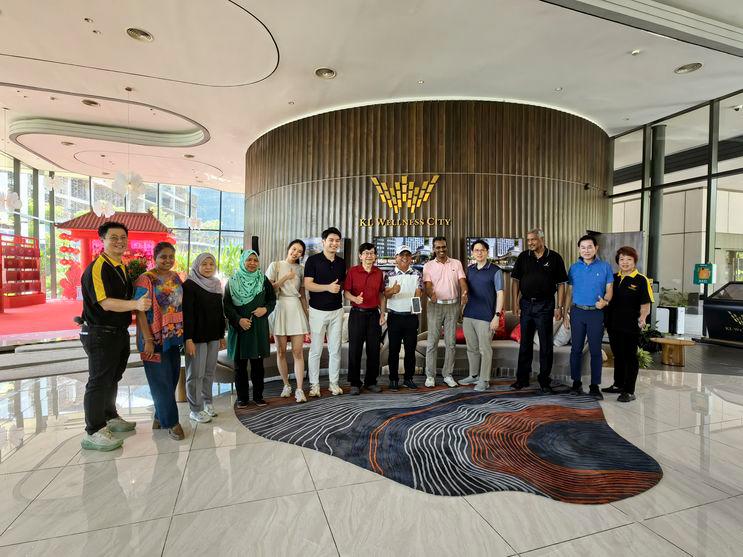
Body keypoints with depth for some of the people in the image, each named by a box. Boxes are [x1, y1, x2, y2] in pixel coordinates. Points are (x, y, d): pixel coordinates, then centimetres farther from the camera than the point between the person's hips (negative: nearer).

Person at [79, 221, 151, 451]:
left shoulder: (123, 268, 12)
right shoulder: (97, 268, -16)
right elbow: (106, 303, -26)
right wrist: (136, 304, -38)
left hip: (120, 332, 9)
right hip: (100, 334, -9)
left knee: (113, 378, 20)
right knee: (99, 381, -1)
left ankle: (110, 418, 36)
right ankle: (93, 433, 11)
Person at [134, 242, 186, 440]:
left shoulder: (175, 277, 9)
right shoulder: (146, 279, -10)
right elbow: (140, 312, -13)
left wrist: (184, 334, 12)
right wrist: (148, 340, -18)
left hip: (174, 337, 6)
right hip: (156, 338, -6)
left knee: (172, 377, 12)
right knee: (162, 380, 1)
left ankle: (160, 416, 29)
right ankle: (171, 422, 12)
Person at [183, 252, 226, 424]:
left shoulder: (217, 285, 12)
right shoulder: (189, 285, -7)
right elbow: (187, 314, -13)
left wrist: (222, 335, 15)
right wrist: (188, 339, -17)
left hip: (213, 336, 6)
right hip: (197, 337, -6)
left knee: (209, 372, 11)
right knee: (196, 374, 1)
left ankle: (207, 403, 23)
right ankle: (196, 410, 11)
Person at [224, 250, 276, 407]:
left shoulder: (263, 280, 6)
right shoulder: (232, 281, 2)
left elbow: (272, 299, 10)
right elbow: (227, 304, -2)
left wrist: (265, 309, -10)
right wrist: (238, 319, -15)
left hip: (259, 327, 1)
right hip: (238, 327, -1)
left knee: (258, 363, 6)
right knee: (240, 364, 5)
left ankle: (258, 395, 18)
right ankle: (242, 397, 17)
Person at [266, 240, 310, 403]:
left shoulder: (301, 268, 11)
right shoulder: (275, 265, 4)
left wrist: (306, 313, 10)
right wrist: (285, 278, -9)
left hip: (296, 309, 1)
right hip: (280, 308, -1)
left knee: (298, 352, -5)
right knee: (281, 351, 6)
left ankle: (299, 389, 0)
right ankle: (286, 385, 22)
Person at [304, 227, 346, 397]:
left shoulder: (341, 262, 9)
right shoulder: (313, 260, -5)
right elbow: (308, 285, -13)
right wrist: (328, 287, -24)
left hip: (337, 311, 4)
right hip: (318, 311, -4)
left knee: (335, 349, 9)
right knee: (316, 350, 3)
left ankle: (334, 383, 20)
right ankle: (314, 384, 15)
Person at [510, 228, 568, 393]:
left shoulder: (554, 258, -2)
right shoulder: (523, 257, 5)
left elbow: (561, 284, -1)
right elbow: (515, 281, 5)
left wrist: (560, 307, -8)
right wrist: (515, 304, -1)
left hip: (545, 305, -2)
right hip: (526, 304, 3)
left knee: (546, 345, 5)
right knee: (525, 343, 11)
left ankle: (545, 381, 16)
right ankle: (522, 378, 21)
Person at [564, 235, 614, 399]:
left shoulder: (605, 267, 3)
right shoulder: (574, 268, 7)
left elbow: (609, 289, 3)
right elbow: (569, 292, 9)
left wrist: (605, 301, -19)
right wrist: (566, 313, 5)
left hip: (596, 313, -1)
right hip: (577, 312, 1)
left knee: (596, 350, 3)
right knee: (576, 348, 6)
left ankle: (595, 386, 12)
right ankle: (576, 382, 17)